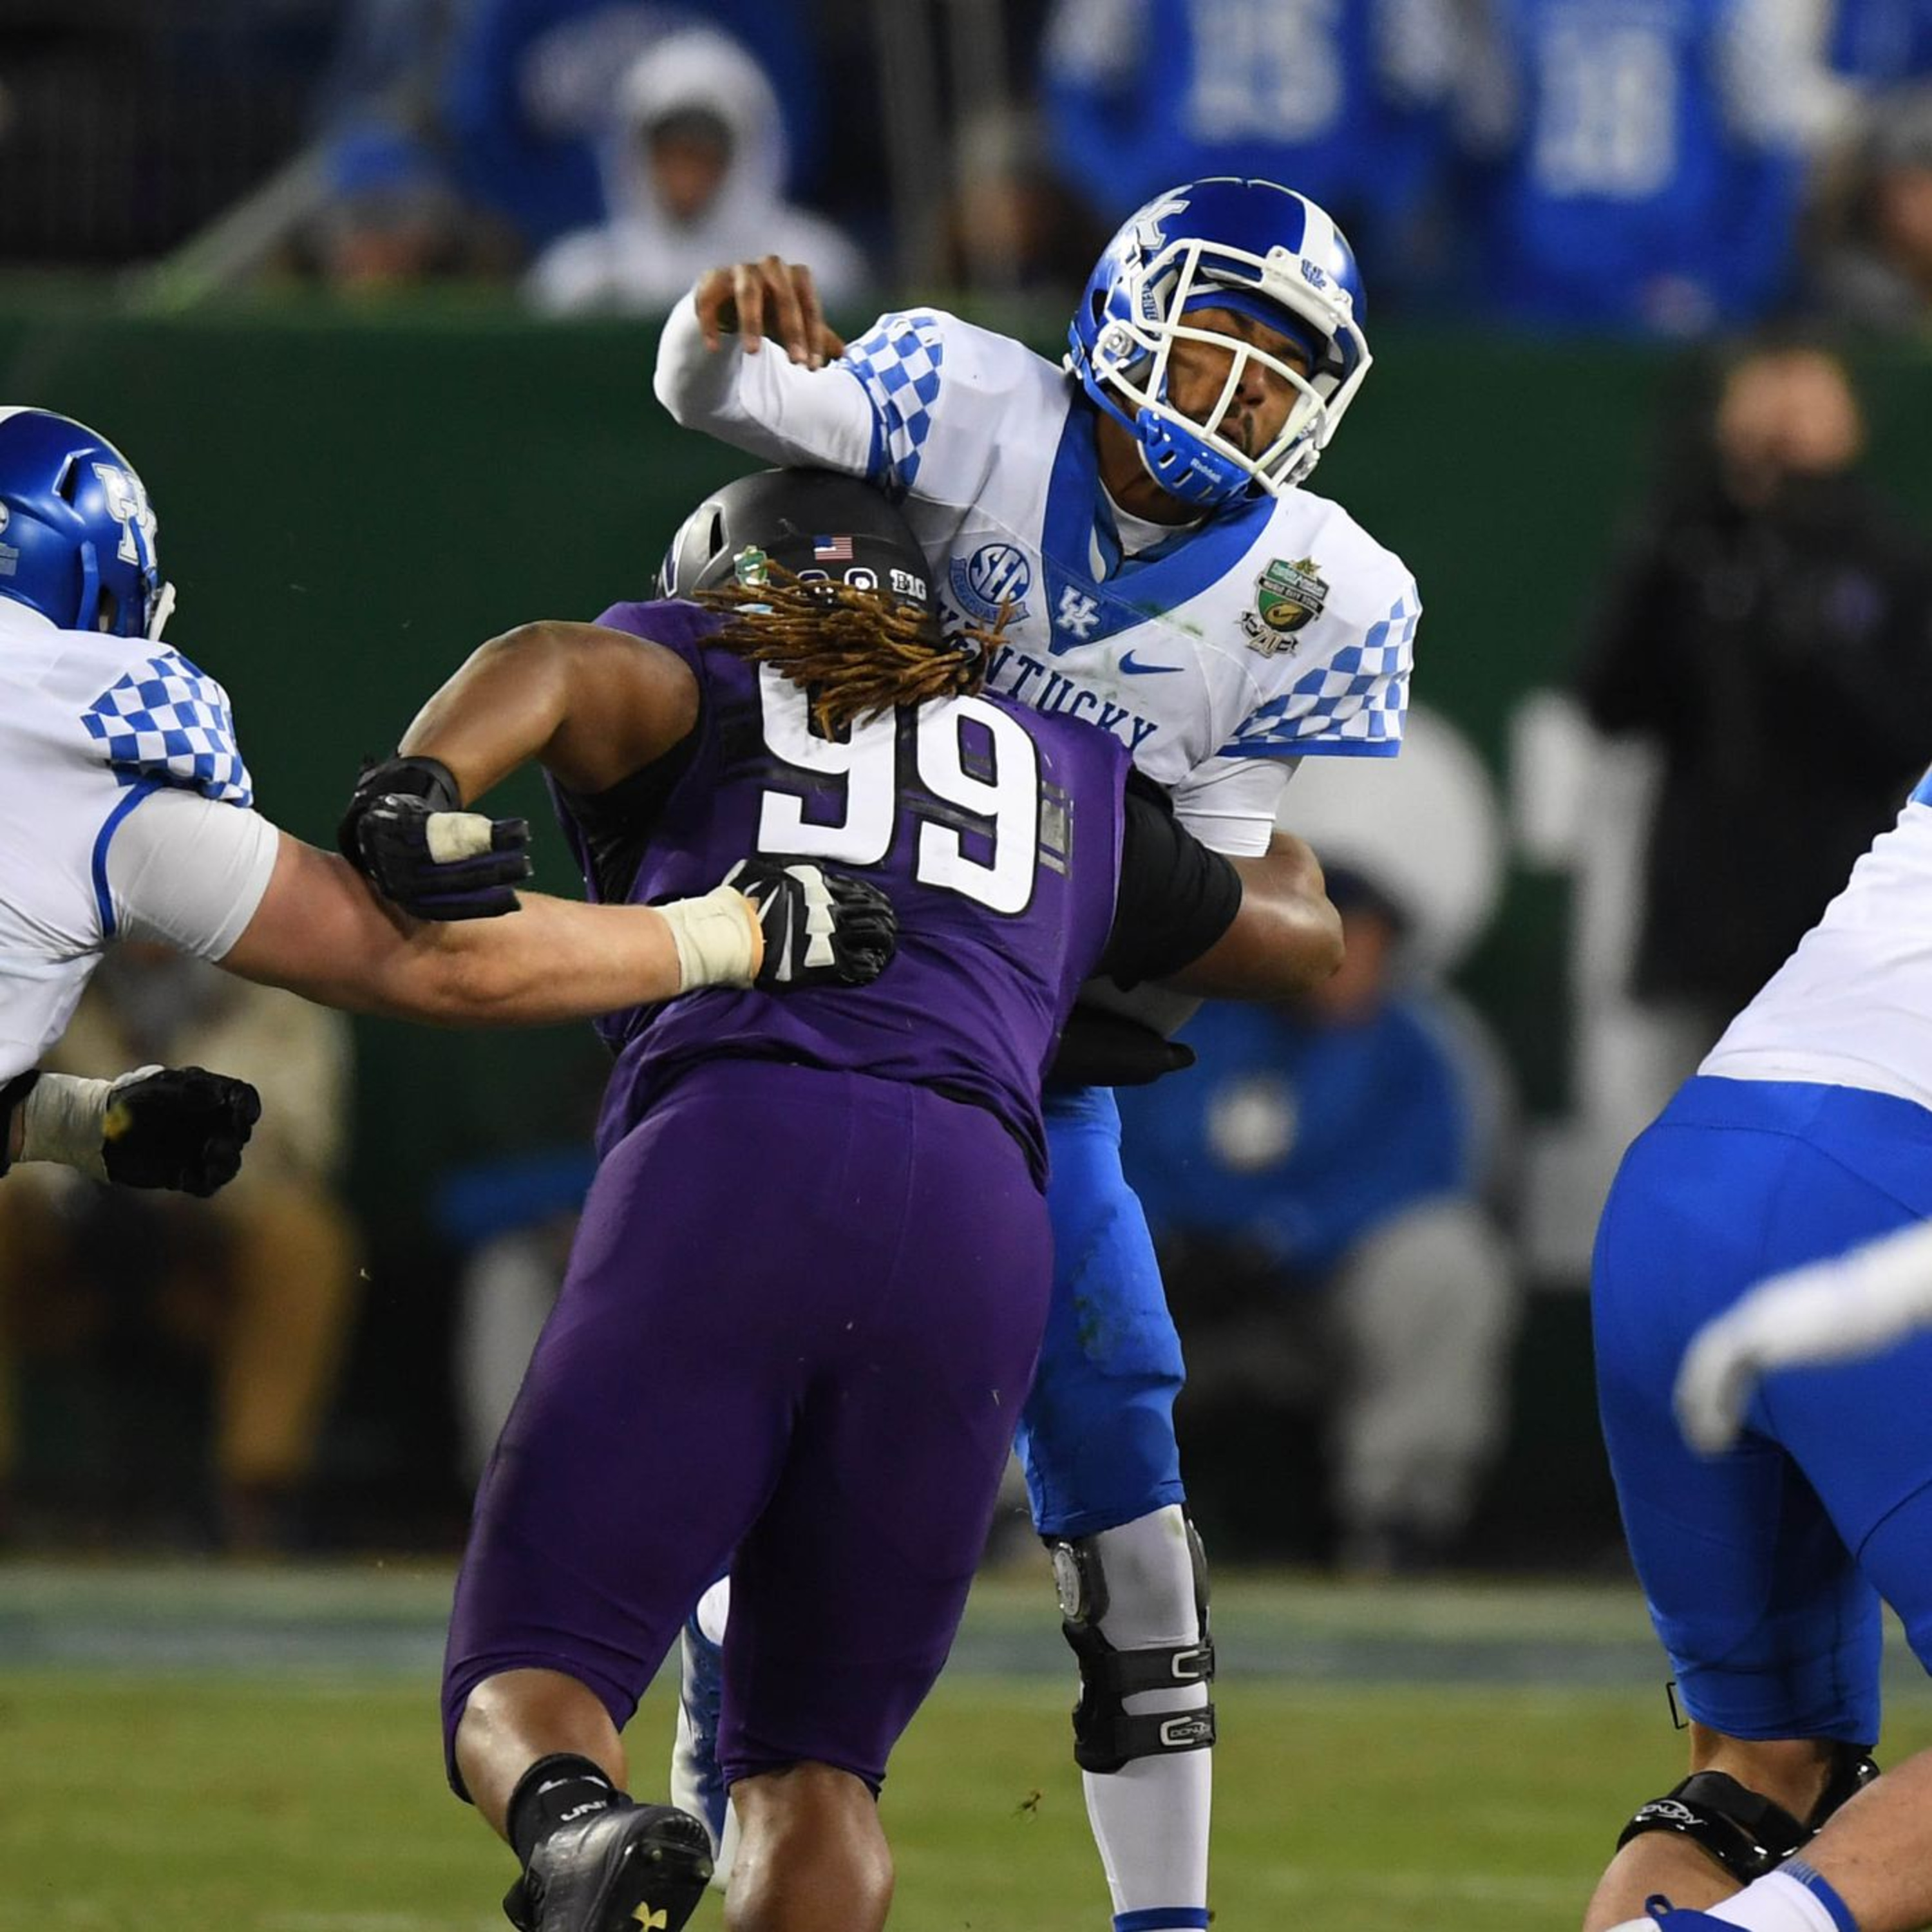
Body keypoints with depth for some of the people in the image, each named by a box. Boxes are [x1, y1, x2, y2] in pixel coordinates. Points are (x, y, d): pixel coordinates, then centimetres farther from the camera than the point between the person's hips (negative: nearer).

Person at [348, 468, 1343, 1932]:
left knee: (523, 1688, 1)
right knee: (813, 1766, 13)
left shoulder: (695, 681, 24)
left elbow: (557, 667, -1)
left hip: (722, 1166, -3)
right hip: (977, 1221, 3)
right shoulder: (1073, 778, 34)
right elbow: (1301, 938, 50)